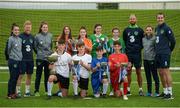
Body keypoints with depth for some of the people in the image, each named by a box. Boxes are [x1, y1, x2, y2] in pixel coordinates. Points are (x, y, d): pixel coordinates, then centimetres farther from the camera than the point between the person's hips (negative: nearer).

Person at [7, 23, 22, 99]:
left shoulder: (20, 39, 10)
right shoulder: (11, 39, -10)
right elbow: (8, 49, -5)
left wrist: (20, 56, 9)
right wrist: (11, 55, 7)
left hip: (19, 60, 6)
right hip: (13, 60, -6)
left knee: (16, 77, 10)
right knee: (12, 78, -2)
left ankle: (13, 92, 20)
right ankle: (10, 94, 6)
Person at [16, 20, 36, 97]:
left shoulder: (32, 37, 8)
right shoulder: (20, 37, -7)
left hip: (30, 59, 5)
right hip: (22, 59, -5)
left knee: (29, 75, 9)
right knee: (20, 75, -3)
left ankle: (27, 91, 18)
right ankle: (18, 91, 5)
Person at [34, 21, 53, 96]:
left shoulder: (50, 36, 4)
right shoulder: (37, 36, -4)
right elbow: (35, 46, 4)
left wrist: (50, 52, 5)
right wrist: (39, 52, 0)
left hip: (49, 58, 3)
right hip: (40, 58, -2)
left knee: (47, 75, 9)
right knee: (38, 75, 1)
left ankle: (47, 90, 19)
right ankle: (36, 91, 8)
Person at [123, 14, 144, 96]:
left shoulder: (140, 30, 4)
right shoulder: (126, 30, 9)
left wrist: (140, 48, -2)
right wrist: (127, 48, 8)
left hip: (137, 54, -1)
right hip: (128, 54, 2)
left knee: (138, 72, 2)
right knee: (128, 72, 4)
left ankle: (140, 89, 8)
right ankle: (128, 89, 10)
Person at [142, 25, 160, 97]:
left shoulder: (154, 38, -8)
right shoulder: (143, 39, 10)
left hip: (152, 59, -6)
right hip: (145, 59, 6)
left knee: (155, 76, 0)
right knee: (148, 76, 11)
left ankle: (157, 92, 7)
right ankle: (149, 92, 18)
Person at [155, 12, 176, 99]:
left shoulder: (167, 28, -8)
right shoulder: (156, 28, 16)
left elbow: (173, 41, -8)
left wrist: (169, 50, 2)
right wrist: (157, 50, 13)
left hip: (165, 54, -8)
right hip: (158, 54, 8)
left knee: (166, 72, -8)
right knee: (161, 73, 10)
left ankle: (170, 93, -5)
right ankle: (165, 91, 19)